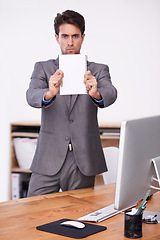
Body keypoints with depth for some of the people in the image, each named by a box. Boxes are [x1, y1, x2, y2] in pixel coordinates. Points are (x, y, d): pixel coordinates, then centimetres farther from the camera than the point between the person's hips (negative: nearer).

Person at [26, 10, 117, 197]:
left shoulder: (98, 71, 7)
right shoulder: (43, 68, 8)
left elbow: (110, 94, -13)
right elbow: (32, 96, -11)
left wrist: (96, 93, -37)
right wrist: (49, 93, -35)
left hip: (83, 162, 0)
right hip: (48, 161, 0)